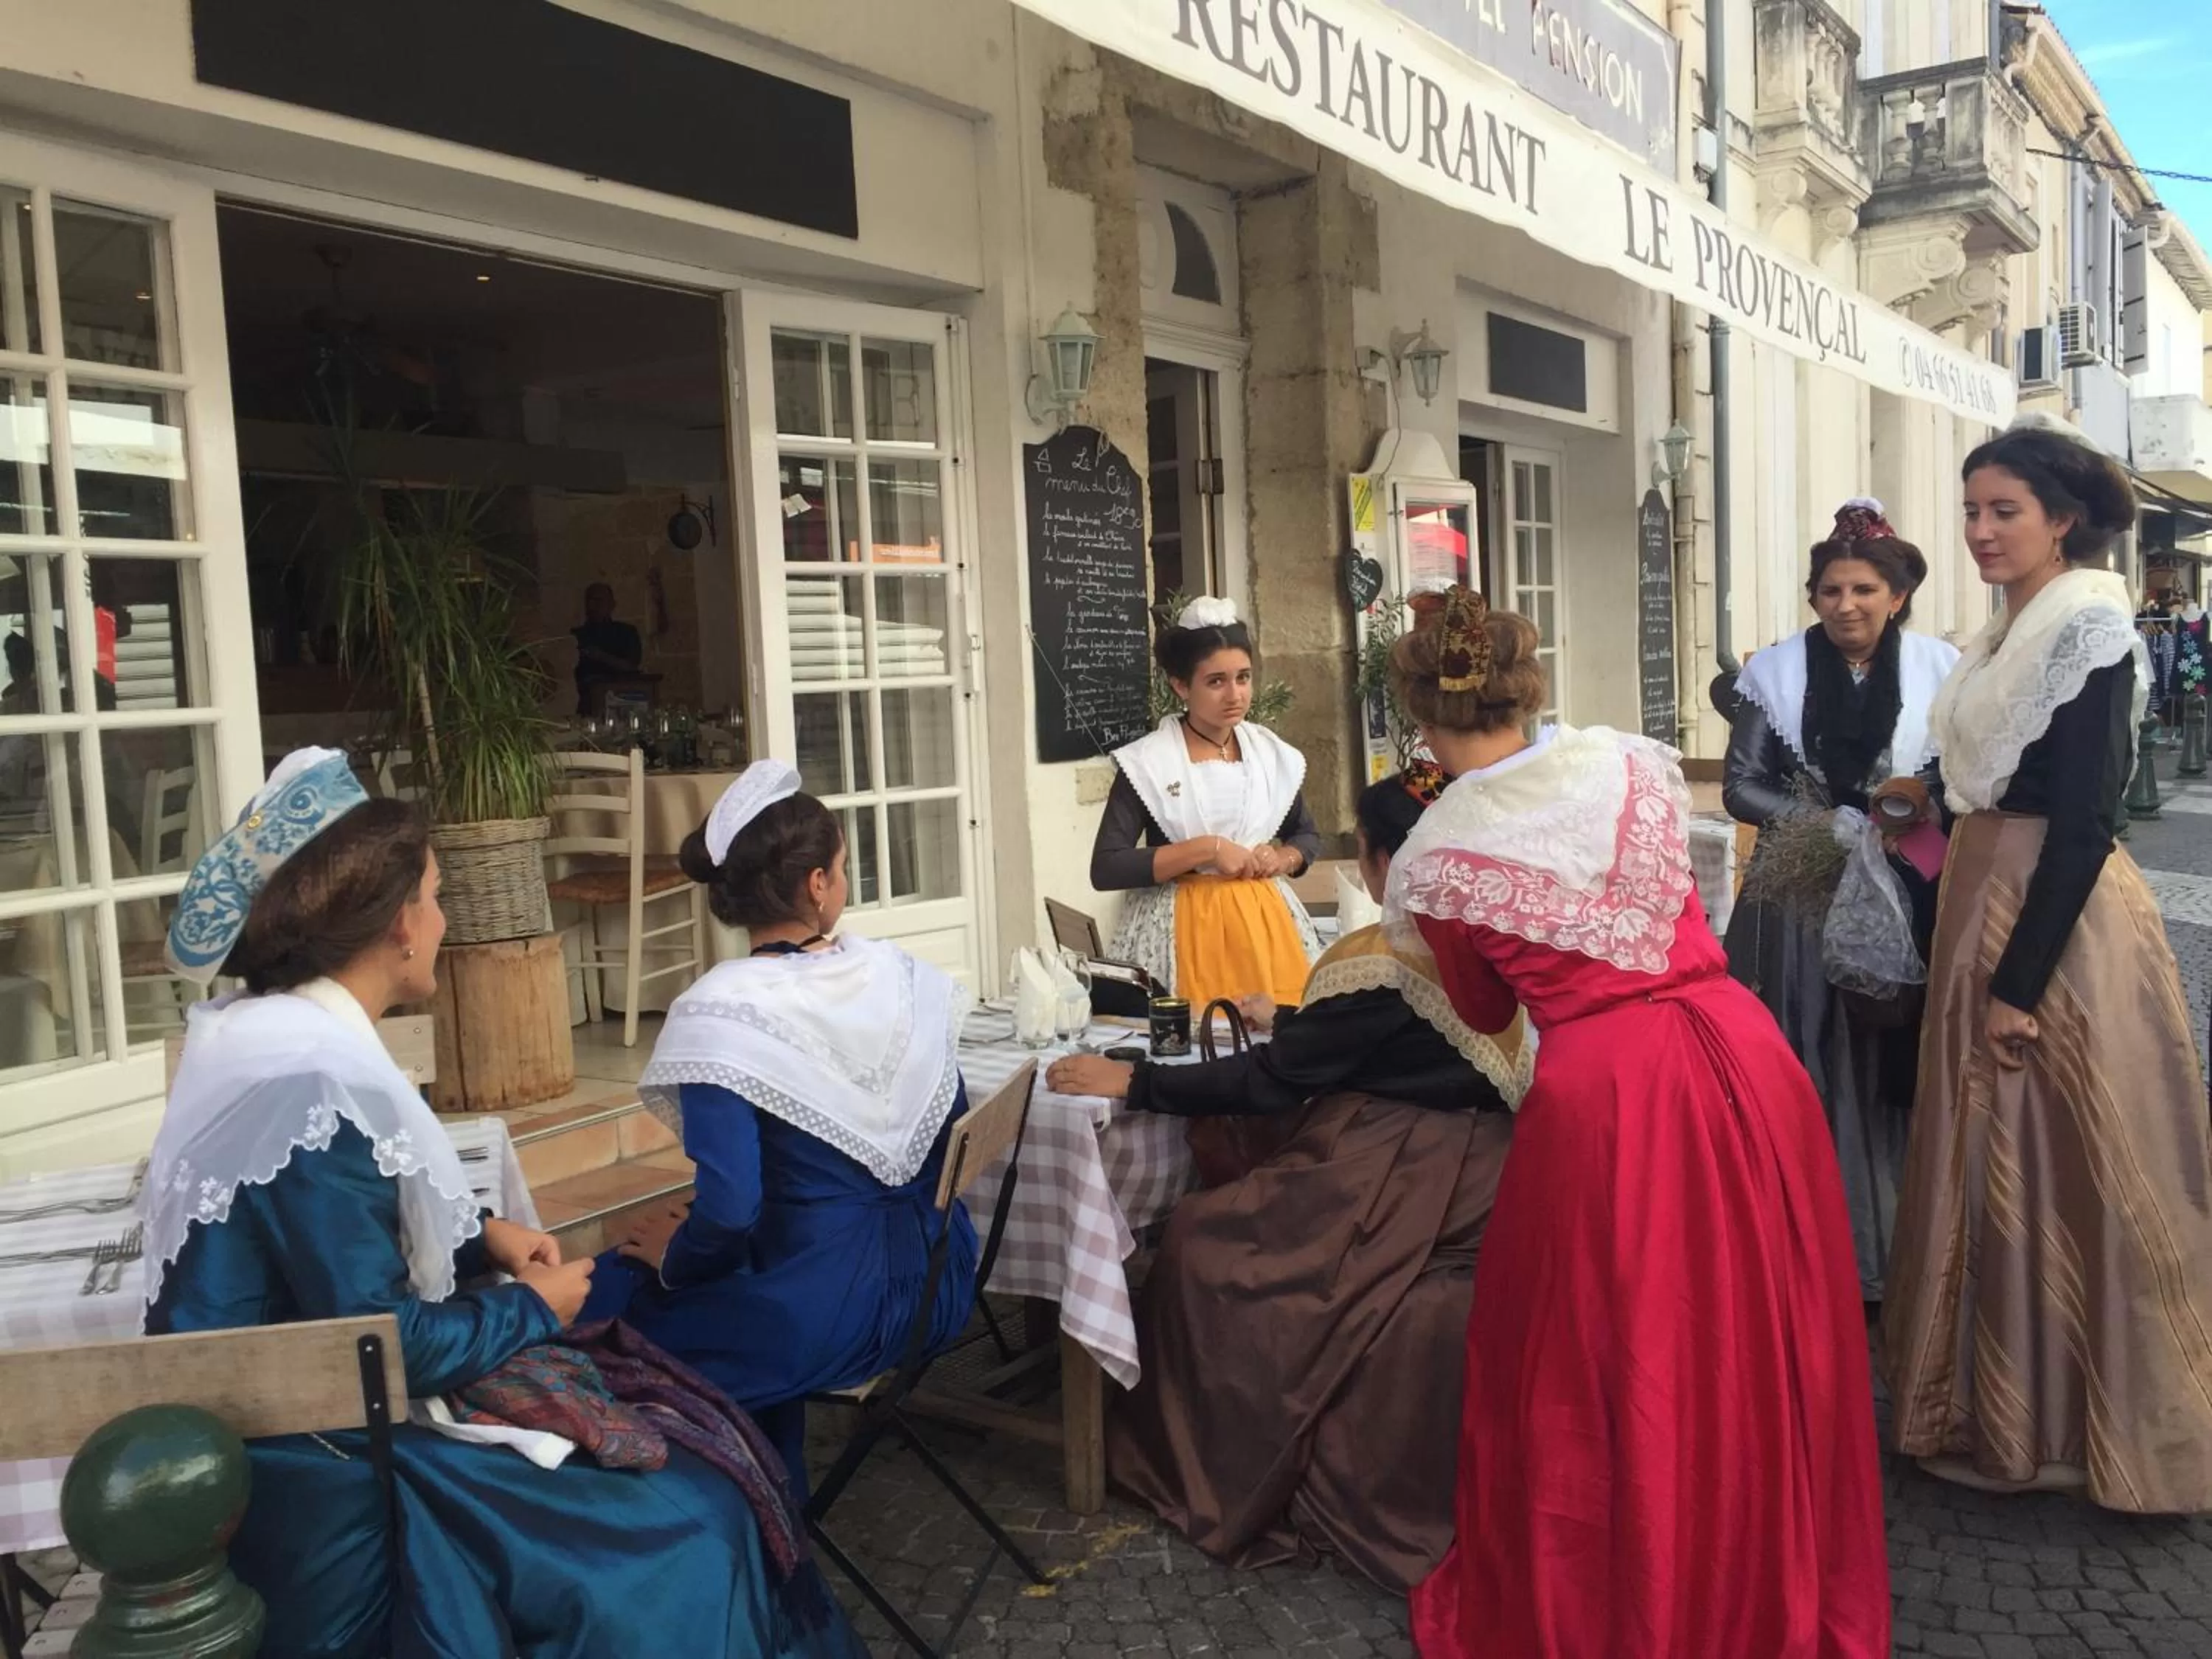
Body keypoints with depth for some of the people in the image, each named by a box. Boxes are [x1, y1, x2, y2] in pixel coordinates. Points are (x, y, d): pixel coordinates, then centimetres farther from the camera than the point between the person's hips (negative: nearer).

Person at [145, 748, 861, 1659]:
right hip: (316, 1476, -10)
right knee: (683, 1528, -5)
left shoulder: (262, 1033, 5)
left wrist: (482, 1239, 3)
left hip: (278, 1426, 10)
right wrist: (534, 1310, -9)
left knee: (656, 1443, 11)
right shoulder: (314, 1081, -26)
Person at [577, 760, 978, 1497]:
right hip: (935, 1290, 6)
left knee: (607, 1293, 15)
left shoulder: (721, 1012, -19)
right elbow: (950, 1140, 6)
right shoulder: (899, 974, -3)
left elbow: (728, 1209, -24)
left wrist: (674, 1258, -4)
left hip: (826, 1320, -6)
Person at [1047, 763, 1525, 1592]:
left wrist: (1133, 1082, -10)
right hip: (1476, 1174, 9)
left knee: (1202, 1243, 0)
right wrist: (1295, 1021, 27)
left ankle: (1233, 1478, 13)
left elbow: (1275, 1079, -16)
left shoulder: (1381, 961, -20)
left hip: (1407, 1186, -9)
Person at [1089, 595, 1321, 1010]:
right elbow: (1106, 869, -14)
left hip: (1266, 920, 4)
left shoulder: (1273, 754, 6)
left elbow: (1308, 835, 22)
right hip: (1183, 928, -4)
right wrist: (1207, 849, -17)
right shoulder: (1146, 762, -8)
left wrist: (1283, 859, -1)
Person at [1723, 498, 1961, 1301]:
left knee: (1897, 1066, 3)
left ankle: (1897, 1237, 20)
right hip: (1804, 899, 0)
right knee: (1807, 1073, 3)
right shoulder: (1776, 671, 0)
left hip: (1907, 899, 0)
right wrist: (1821, 821, -12)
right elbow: (1740, 785, 0)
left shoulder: (1938, 667, 0)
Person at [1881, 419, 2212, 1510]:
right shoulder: (2010, 633, 11)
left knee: (2062, 1169, 2)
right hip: (1986, 903, 9)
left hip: (2058, 925, -9)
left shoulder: (2088, 633, -15)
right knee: (1992, 1161, 16)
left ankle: (2073, 1421, 19)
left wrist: (2019, 983, -20)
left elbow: (2083, 824, -20)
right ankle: (2000, 1405, 31)